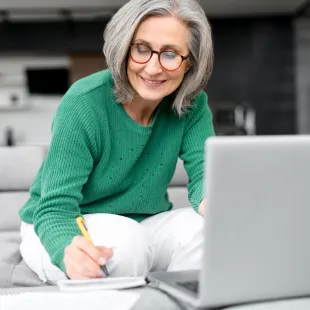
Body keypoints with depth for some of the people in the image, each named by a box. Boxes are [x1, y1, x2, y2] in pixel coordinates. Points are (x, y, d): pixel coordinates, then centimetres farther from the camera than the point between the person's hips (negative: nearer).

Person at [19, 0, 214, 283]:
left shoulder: (192, 105, -11)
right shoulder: (83, 105, -24)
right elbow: (55, 209, -26)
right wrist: (70, 250, -50)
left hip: (143, 226, 4)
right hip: (63, 229, -3)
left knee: (199, 227, -25)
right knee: (123, 240, -34)